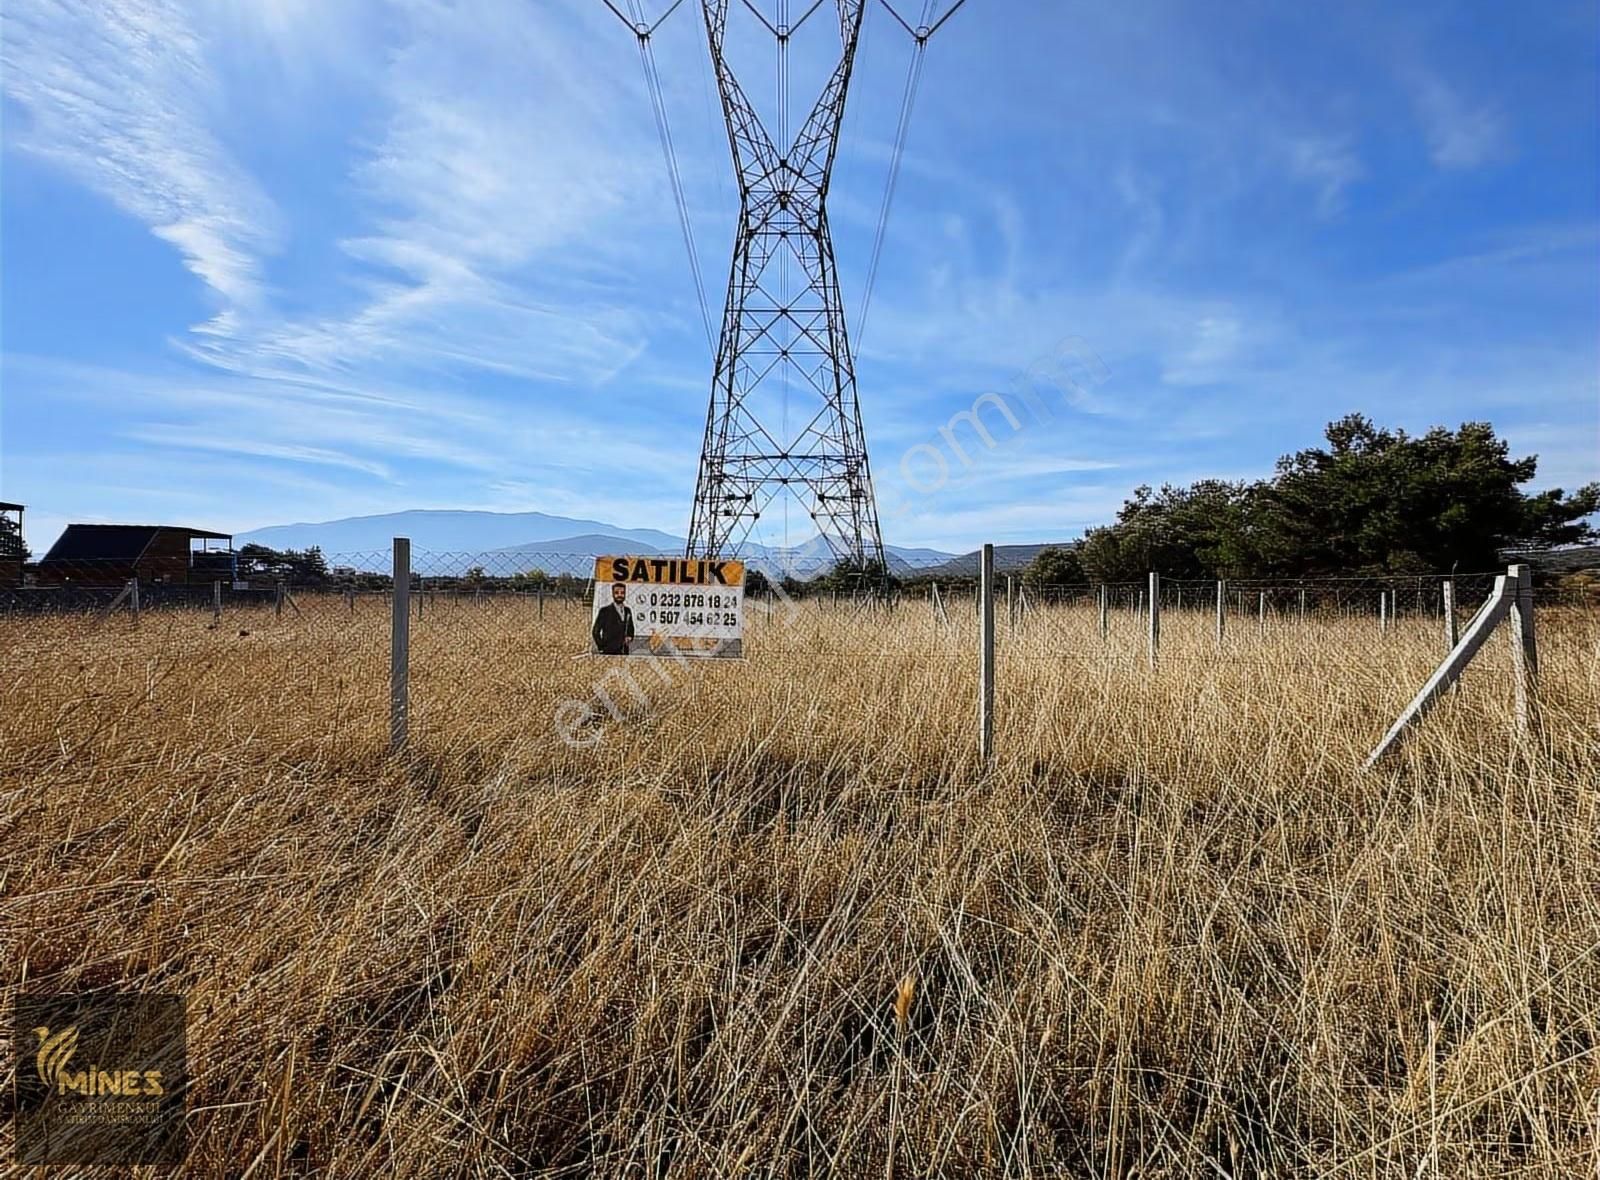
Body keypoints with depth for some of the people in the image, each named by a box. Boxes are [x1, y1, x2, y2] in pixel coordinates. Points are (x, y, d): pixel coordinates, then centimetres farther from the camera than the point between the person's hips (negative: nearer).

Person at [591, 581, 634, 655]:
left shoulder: (628, 611, 14)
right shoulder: (604, 611, 0)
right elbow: (595, 631, 0)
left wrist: (630, 637, 3)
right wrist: (601, 647, -6)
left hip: (624, 652, 5)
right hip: (608, 653, -5)